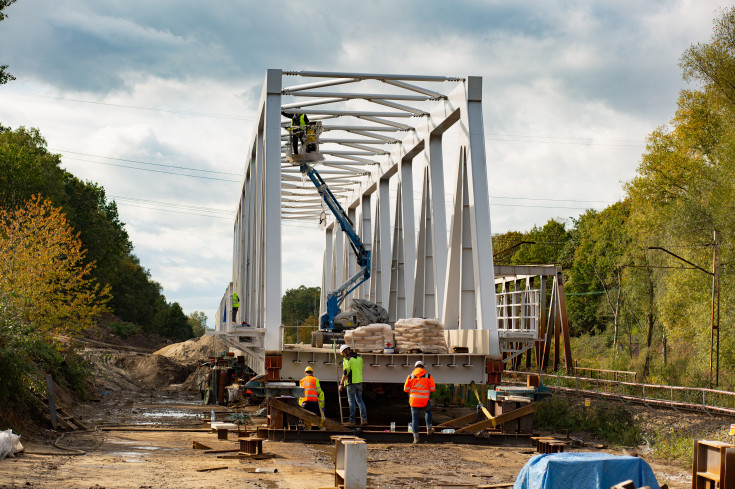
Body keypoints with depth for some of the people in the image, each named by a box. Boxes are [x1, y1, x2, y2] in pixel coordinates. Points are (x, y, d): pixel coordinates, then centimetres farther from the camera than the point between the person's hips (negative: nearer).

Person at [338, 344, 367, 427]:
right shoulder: (359, 357, 9)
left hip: (351, 383, -6)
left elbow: (345, 372, -15)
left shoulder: (347, 359, -12)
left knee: (351, 401, -2)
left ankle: (352, 421, -1)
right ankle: (364, 419, 7)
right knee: (359, 400, 13)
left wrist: (341, 384, -11)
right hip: (359, 381, 6)